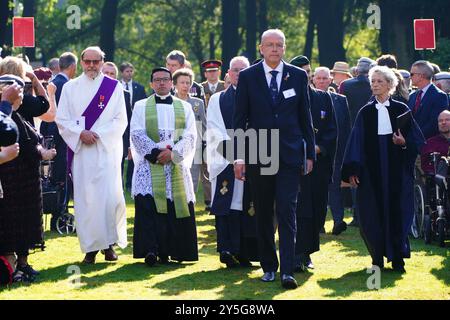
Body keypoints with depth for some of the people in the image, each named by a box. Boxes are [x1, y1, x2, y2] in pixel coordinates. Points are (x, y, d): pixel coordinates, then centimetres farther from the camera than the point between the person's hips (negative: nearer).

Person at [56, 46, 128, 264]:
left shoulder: (114, 87, 6)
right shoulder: (70, 88, 10)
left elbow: (121, 120, 2)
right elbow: (62, 119, 5)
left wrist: (98, 134, -10)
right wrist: (80, 133, -11)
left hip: (107, 149, -1)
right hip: (80, 150, 1)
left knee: (111, 196, -10)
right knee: (85, 198, -3)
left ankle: (109, 243, 3)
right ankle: (90, 248, 1)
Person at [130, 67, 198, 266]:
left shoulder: (184, 107, 14)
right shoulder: (141, 107, 10)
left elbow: (190, 136, 3)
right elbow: (137, 134, 0)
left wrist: (173, 152, -12)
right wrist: (155, 152, -13)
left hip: (177, 165, 2)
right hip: (150, 164, -2)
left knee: (177, 204, -3)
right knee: (147, 203, -16)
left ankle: (174, 250, 4)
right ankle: (150, 250, -22)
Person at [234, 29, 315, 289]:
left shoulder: (298, 76, 5)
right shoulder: (248, 77, 3)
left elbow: (305, 117, 9)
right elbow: (240, 119, 3)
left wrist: (311, 153, 6)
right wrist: (239, 156, -3)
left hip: (289, 155, -1)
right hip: (258, 155, 1)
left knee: (287, 213, -9)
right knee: (264, 214, 8)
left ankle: (288, 271, -12)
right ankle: (269, 267, 18)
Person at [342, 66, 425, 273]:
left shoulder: (401, 110, 5)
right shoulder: (365, 112, 7)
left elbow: (417, 139, 5)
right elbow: (357, 143, 4)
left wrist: (405, 143, -16)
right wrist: (352, 170, -5)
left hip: (397, 171, -1)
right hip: (372, 169, 1)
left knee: (397, 211, -2)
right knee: (373, 214, -1)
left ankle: (397, 258, 5)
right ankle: (378, 258, 7)